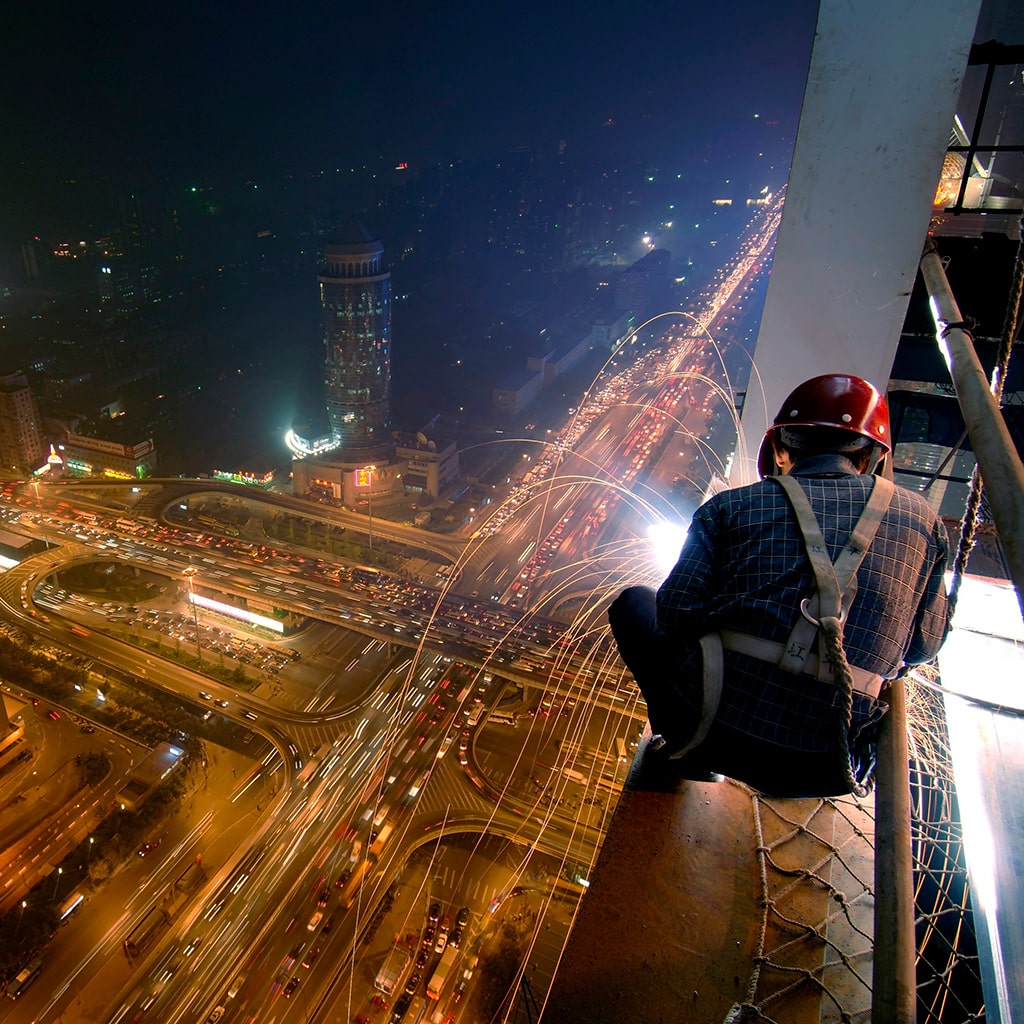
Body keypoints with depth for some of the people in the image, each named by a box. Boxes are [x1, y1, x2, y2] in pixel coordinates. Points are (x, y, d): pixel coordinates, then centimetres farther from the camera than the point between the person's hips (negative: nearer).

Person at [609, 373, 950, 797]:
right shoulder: (923, 519, 8)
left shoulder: (731, 506, 0)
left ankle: (687, 754, 10)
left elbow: (675, 612, -4)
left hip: (714, 729, -3)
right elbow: (923, 646, 13)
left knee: (635, 602, 20)